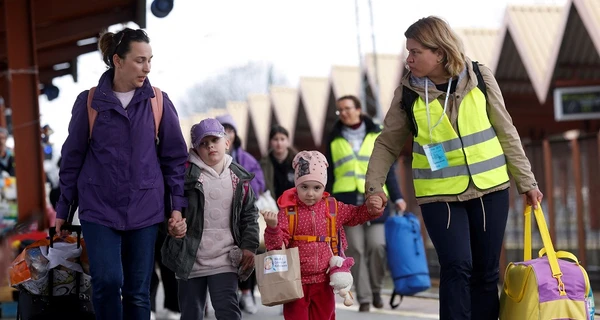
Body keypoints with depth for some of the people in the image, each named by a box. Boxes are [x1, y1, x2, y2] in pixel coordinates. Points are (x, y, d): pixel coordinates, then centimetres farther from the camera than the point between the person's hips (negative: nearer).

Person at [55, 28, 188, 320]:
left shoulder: (158, 102, 1)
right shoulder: (89, 102, -1)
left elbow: (175, 156, 7)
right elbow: (72, 158, 6)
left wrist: (178, 206, 1)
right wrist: (63, 209, 8)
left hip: (144, 210, 1)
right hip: (99, 209, -1)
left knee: (138, 291, 4)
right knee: (107, 280, -17)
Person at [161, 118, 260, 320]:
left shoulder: (239, 178, 5)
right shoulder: (187, 173, -5)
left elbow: (249, 214, 11)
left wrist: (249, 246, 2)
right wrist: (172, 226, -25)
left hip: (225, 259, 0)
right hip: (190, 258, 0)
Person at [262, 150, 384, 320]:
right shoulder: (288, 210, -9)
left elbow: (356, 214, 16)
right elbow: (277, 243, -13)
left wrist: (373, 208, -3)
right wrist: (272, 227, -33)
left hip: (323, 281, 3)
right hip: (296, 282, -3)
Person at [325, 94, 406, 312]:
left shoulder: (377, 135, 10)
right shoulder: (334, 140, 14)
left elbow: (388, 169, 10)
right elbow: (329, 174, 15)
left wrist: (397, 197, 2)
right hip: (347, 201, 1)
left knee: (377, 246, -12)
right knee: (355, 251, -4)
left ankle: (376, 290, 8)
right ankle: (364, 298, 1)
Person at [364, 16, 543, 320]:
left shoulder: (480, 77, -4)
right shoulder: (408, 92, -5)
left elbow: (506, 133, 3)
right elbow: (388, 144, 4)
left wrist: (526, 181, 4)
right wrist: (374, 184, -8)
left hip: (489, 188, 1)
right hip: (439, 194, -1)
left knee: (486, 271, 6)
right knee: (457, 267, -15)